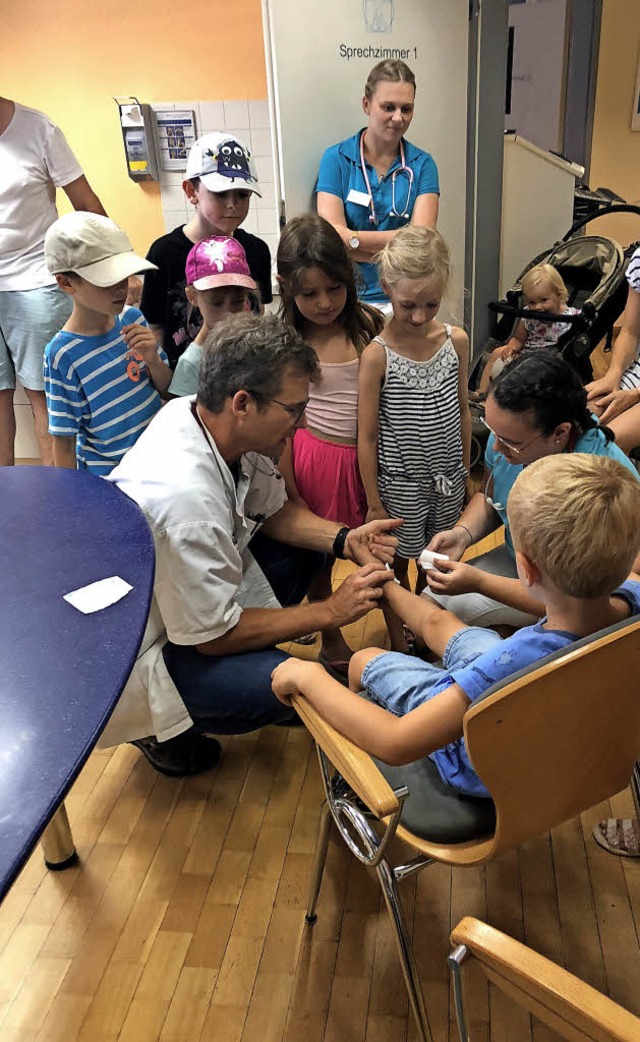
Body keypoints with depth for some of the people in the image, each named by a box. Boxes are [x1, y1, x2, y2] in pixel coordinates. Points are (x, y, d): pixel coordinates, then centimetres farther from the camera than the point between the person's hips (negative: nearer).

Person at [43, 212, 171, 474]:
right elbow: (64, 442, -13)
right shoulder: (62, 354, -20)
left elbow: (166, 388, 5)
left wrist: (153, 359, -15)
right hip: (107, 479, -5)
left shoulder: (132, 318, -6)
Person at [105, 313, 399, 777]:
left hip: (194, 586, 8)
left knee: (307, 545, 3)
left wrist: (344, 539, -13)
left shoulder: (197, 412, -13)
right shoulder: (185, 495, -38)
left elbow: (274, 509, 4)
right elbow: (215, 635, -25)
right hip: (137, 647, -8)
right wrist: (330, 611, -19)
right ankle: (160, 725, 2)